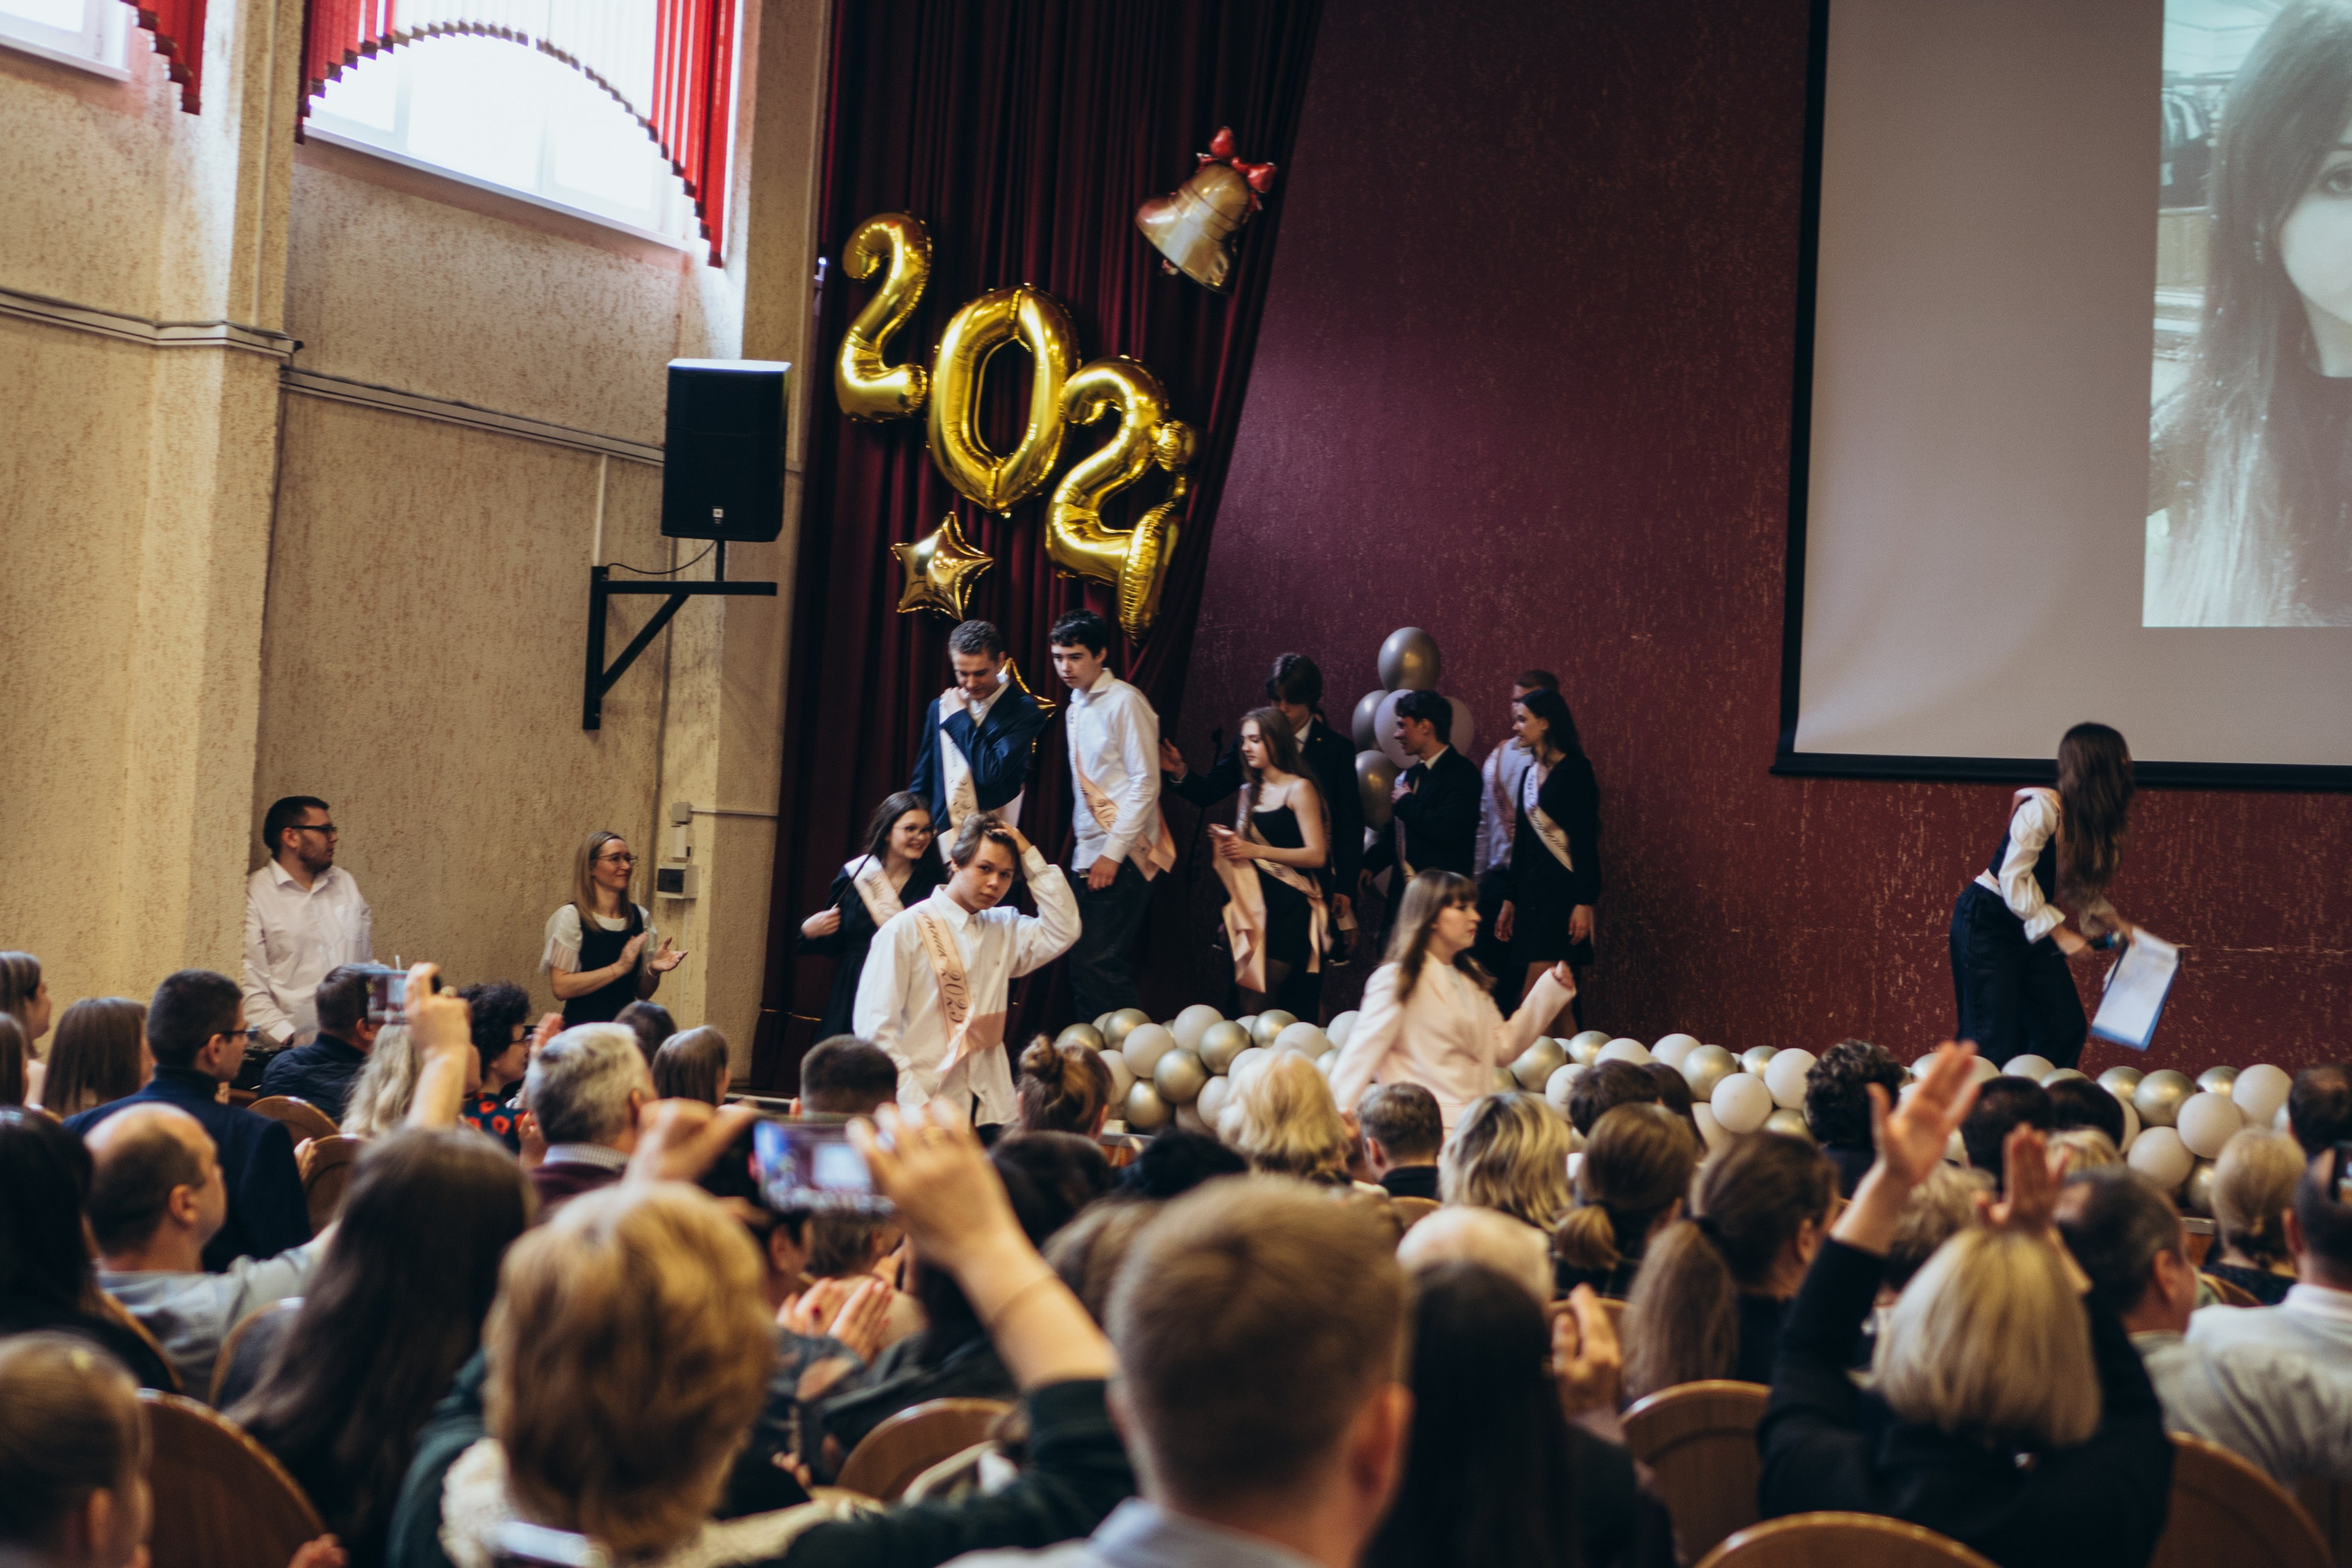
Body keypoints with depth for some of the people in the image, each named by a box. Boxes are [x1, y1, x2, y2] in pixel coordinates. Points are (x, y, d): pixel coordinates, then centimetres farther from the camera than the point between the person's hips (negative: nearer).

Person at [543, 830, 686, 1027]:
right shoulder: (570, 917, -2)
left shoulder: (640, 917, 11)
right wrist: (619, 968, -12)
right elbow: (561, 988, -10)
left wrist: (653, 970, -2)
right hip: (583, 1030, -4)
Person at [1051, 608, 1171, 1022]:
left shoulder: (1124, 702, -8)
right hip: (1088, 857, 8)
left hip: (1122, 859, -8)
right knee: (1084, 967, 6)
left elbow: (1145, 783, -13)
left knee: (1099, 965, -13)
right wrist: (1086, 849, 11)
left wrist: (1113, 853, -15)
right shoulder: (1077, 705, 16)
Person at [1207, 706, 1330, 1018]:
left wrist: (1255, 850, -17)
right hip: (1254, 903, 6)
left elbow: (1317, 855, -11)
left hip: (1289, 908, -6)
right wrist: (1226, 842, 0)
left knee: (1255, 1003, -16)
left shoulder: (1299, 789, -3)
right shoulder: (1249, 792, 17)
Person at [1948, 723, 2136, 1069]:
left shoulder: (2093, 819, 4)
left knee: (2067, 1028, 3)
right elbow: (2013, 879, -23)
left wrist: (2110, 918, 0)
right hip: (1987, 921, -9)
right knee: (1996, 1040, -11)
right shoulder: (2042, 809, -22)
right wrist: (2060, 933, -21)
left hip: (2032, 930, 9)